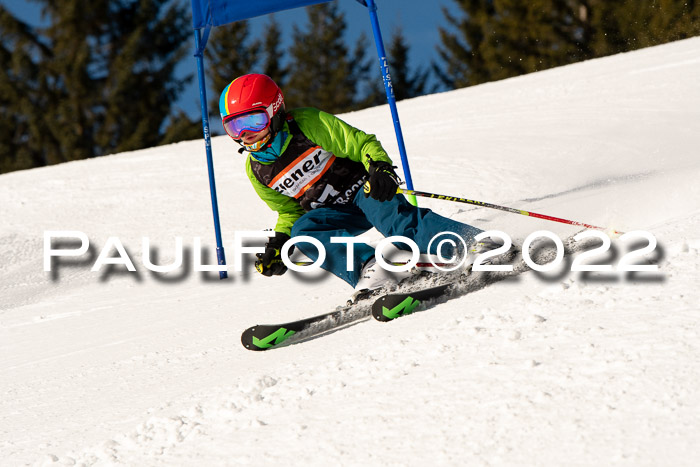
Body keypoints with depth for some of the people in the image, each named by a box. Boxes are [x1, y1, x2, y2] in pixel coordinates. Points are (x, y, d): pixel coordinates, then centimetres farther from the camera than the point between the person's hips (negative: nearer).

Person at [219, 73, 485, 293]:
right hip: (332, 213, 4)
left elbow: (361, 144, -10)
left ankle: (476, 243, -44)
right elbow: (289, 211, 18)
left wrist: (381, 167, -31)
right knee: (301, 231, -27)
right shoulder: (256, 170, 5)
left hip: (362, 188, -4)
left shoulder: (307, 124, -11)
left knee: (391, 216, -34)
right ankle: (367, 268, -44)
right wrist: (278, 245, 0)